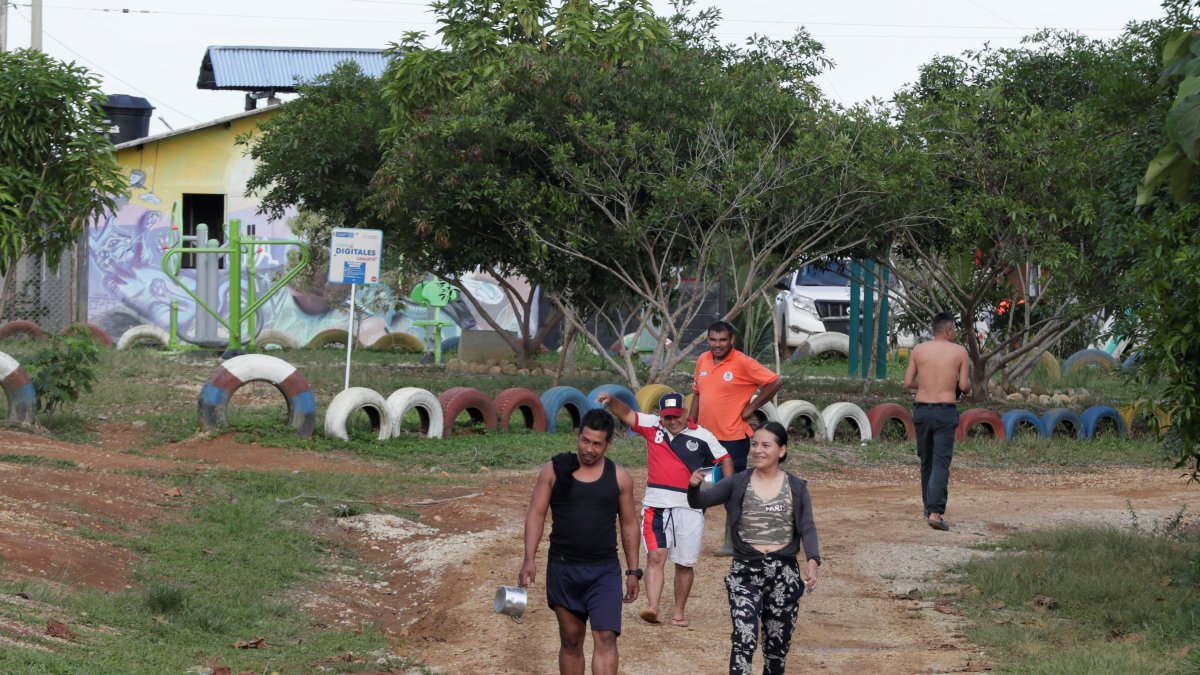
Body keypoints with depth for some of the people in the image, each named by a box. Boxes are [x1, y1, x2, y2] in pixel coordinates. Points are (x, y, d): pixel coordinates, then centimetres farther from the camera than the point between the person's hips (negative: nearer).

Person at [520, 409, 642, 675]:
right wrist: (529, 558, -10)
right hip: (563, 569, 1)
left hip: (604, 571, -1)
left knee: (605, 638, -13)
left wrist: (633, 571, 7)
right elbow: (536, 514, 0)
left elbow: (629, 524, 9)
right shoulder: (554, 470, 0)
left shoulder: (619, 478, 2)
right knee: (570, 641, 10)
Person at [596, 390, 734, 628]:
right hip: (656, 505, 1)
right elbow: (627, 414, 7)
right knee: (655, 557, -11)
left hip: (689, 508, -1)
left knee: (685, 563, 7)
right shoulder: (652, 425, 6)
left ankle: (679, 610, 21)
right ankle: (653, 608, -20)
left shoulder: (702, 436, 0)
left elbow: (725, 459, 6)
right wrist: (612, 401, -14)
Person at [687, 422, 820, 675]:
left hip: (784, 573, 1)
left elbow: (807, 528, -4)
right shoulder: (738, 483, 2)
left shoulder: (797, 488, 3)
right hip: (745, 571, -1)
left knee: (778, 643, 12)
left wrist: (812, 560, -22)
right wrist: (694, 486, -28)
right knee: (744, 639, -17)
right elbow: (700, 501, -4)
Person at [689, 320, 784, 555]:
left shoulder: (743, 363, -11)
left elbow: (775, 382, -12)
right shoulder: (703, 361, 7)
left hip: (733, 438, -6)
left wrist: (751, 407, -10)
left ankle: (732, 543, 9)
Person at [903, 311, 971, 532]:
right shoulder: (959, 352, -2)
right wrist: (967, 387, 20)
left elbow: (908, 382, 5)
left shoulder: (919, 350, 4)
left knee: (926, 461, 18)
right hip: (945, 410, -3)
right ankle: (935, 512, -19)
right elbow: (964, 386, -3)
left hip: (921, 408, 3)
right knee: (941, 463, -6)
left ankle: (930, 507, 28)